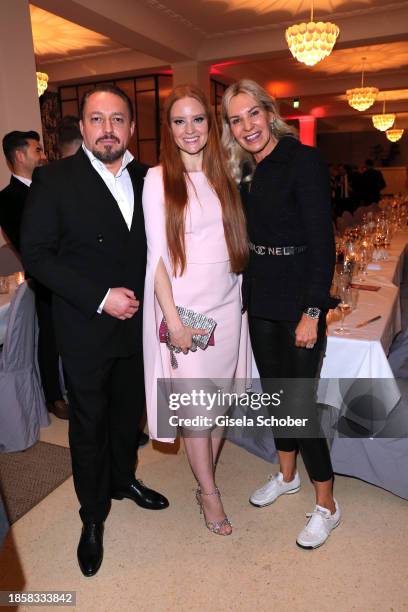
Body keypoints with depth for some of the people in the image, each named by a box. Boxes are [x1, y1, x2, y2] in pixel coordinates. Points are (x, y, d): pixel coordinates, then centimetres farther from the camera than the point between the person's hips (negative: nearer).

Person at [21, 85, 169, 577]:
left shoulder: (147, 178, 4)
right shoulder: (54, 180, -9)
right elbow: (35, 253, -13)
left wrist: (146, 296, -2)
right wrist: (101, 297, -20)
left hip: (137, 321, 4)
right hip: (86, 329, -4)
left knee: (129, 411, 20)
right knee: (89, 422, 11)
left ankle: (122, 480, 47)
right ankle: (93, 517, 34)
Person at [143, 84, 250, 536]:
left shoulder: (223, 176, 10)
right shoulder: (158, 179, -3)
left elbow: (236, 241, 13)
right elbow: (156, 254, -7)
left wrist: (241, 297, 5)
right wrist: (173, 319, -13)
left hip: (227, 305, 4)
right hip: (185, 307, -4)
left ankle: (205, 477, 32)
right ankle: (209, 491, 24)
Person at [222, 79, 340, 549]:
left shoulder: (303, 160, -12)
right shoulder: (245, 172, 9)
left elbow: (322, 240, -16)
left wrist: (313, 311, -19)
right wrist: (244, 295, 12)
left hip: (300, 298, -7)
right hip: (261, 297, 7)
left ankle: (326, 506, 21)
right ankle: (287, 475, 39)